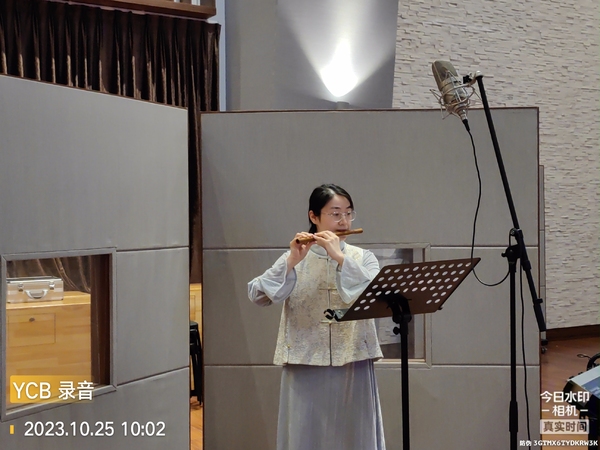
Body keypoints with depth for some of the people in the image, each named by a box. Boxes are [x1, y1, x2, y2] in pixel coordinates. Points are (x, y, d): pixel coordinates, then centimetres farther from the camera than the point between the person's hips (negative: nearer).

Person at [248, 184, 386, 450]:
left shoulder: (362, 257, 6)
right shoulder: (294, 258, 2)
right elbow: (256, 296, -10)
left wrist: (340, 257, -20)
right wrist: (291, 263, -22)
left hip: (353, 363, 1)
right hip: (305, 363, -1)